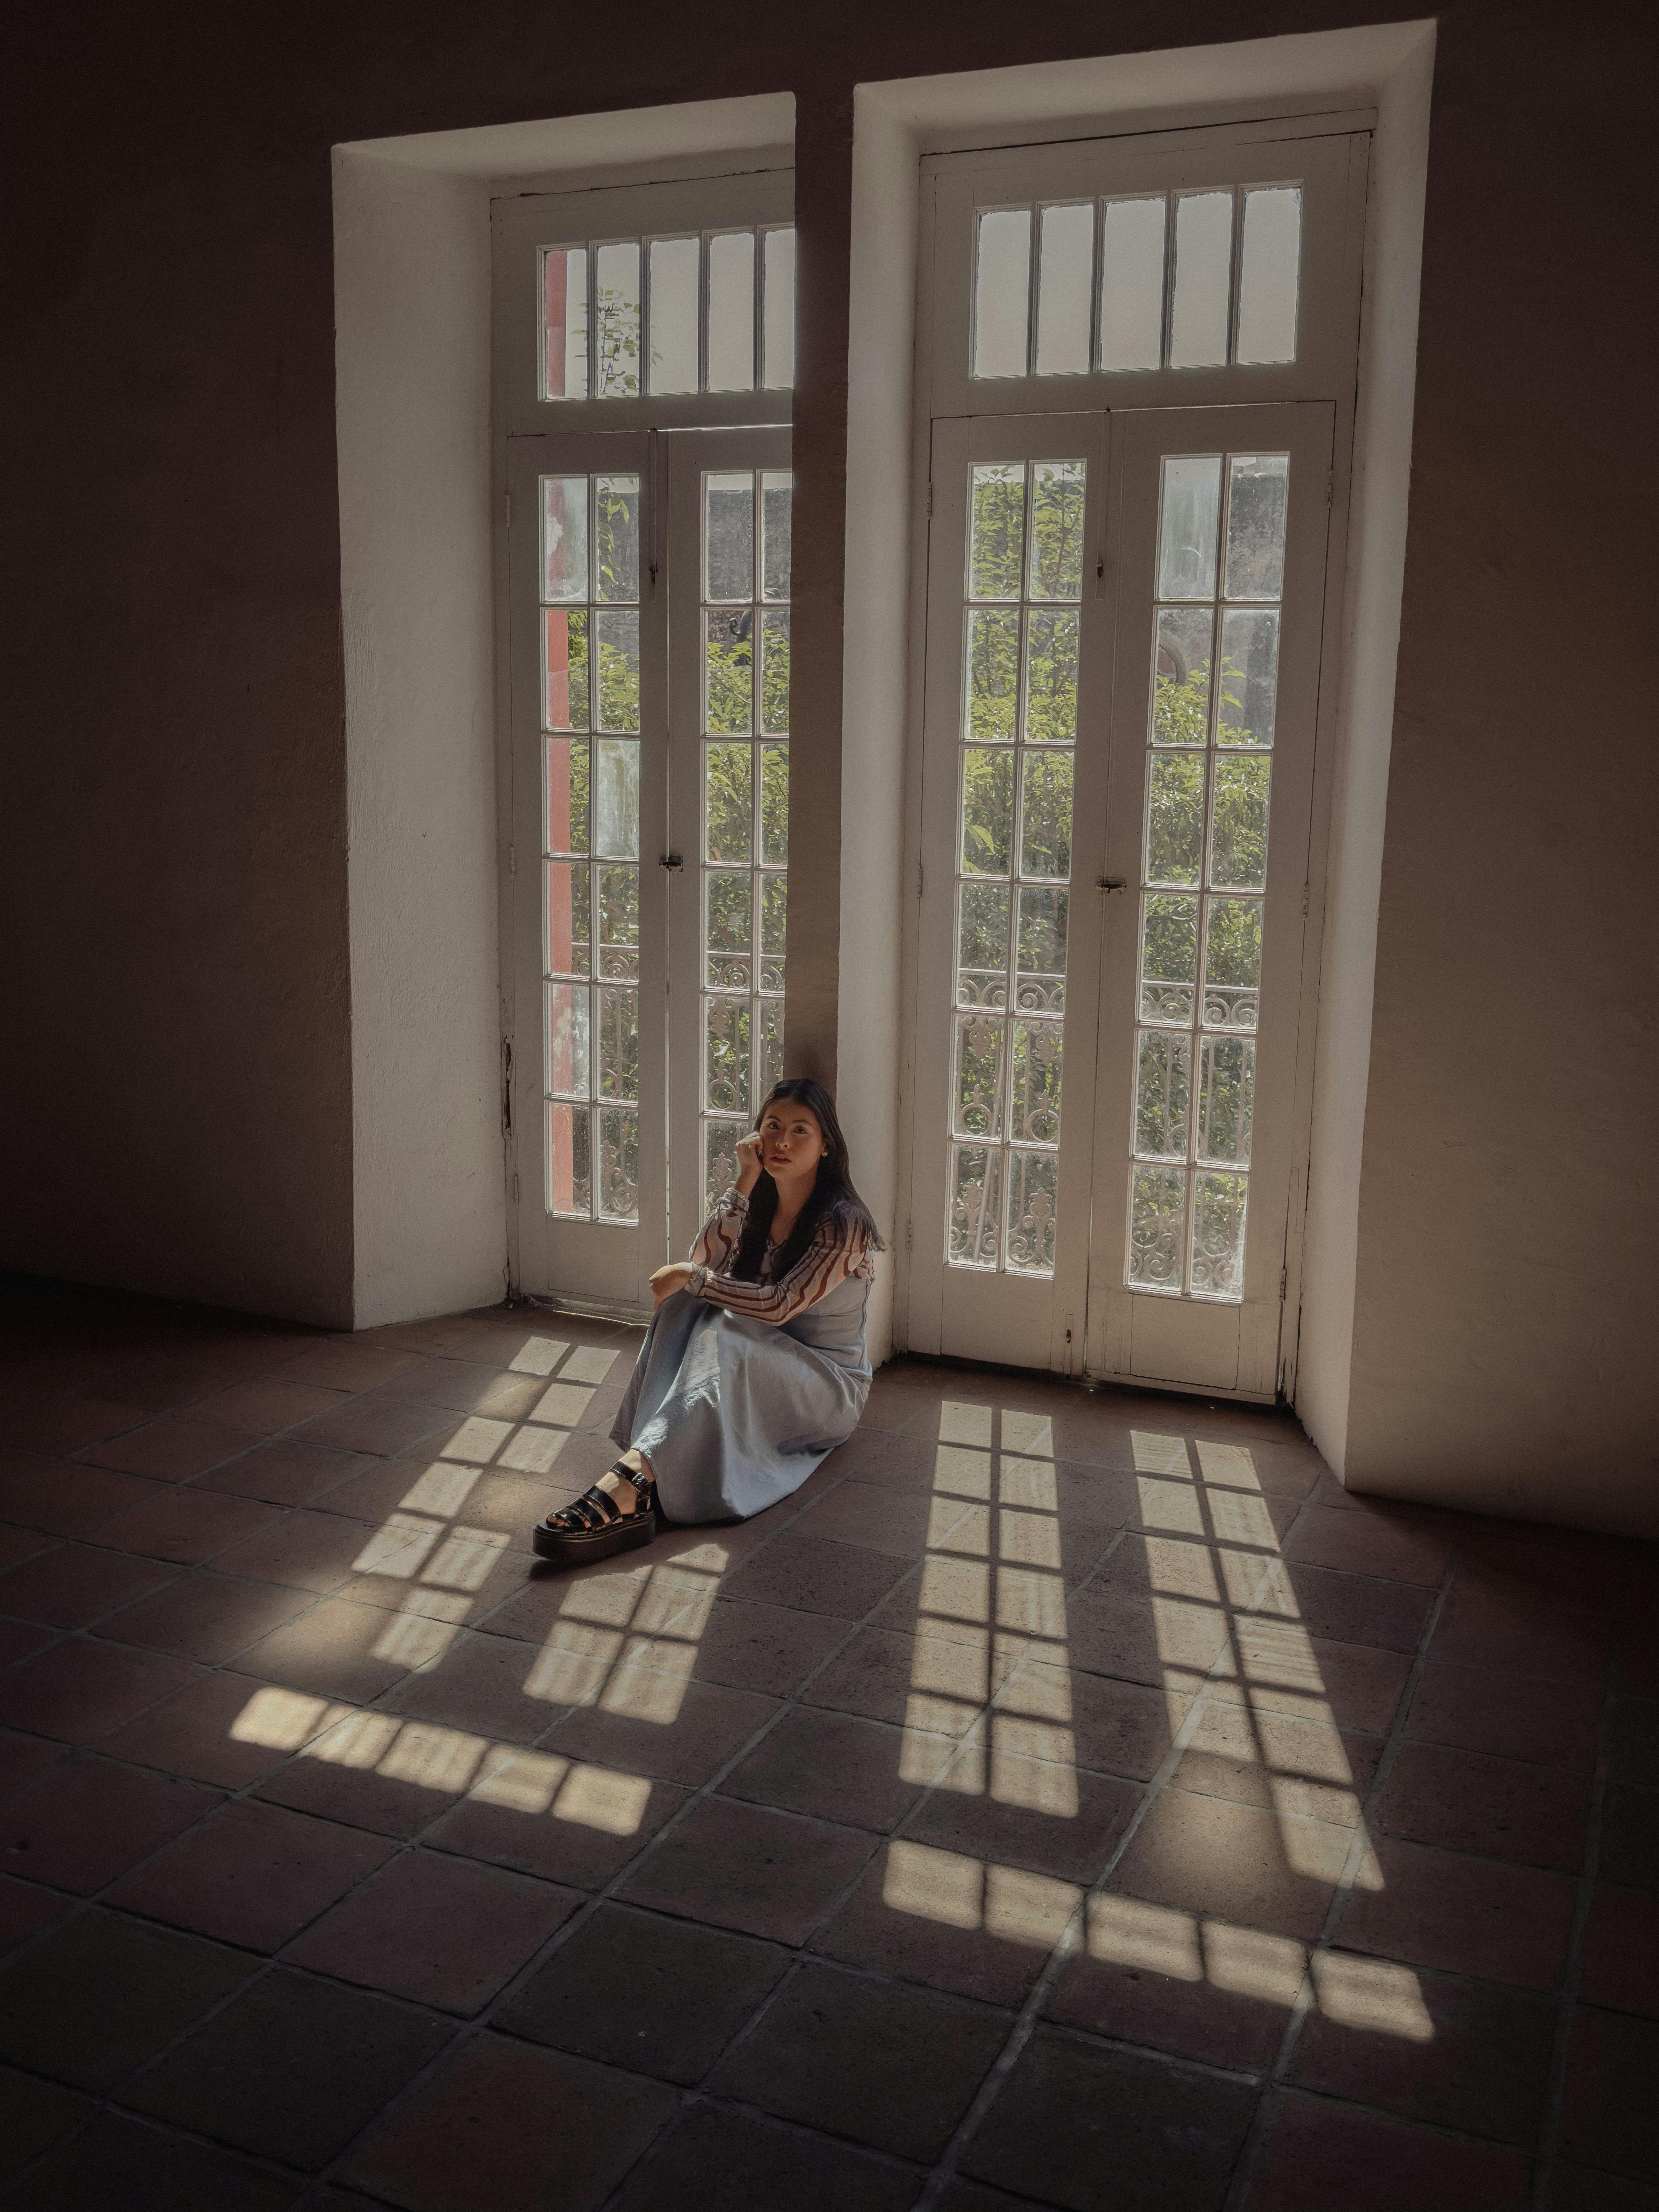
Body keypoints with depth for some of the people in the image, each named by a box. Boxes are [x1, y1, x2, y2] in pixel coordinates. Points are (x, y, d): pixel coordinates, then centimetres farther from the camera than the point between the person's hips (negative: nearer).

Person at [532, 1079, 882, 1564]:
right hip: (758, 1373, 6)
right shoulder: (759, 1205, 7)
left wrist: (691, 1277, -23)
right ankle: (650, 1468, -43)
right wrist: (744, 1184, -15)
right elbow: (705, 1261, -11)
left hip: (829, 1386, -6)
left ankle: (632, 1479, -54)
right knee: (690, 1301, -24)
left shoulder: (843, 1222, -15)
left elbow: (779, 1305, -25)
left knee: (723, 1334, -36)